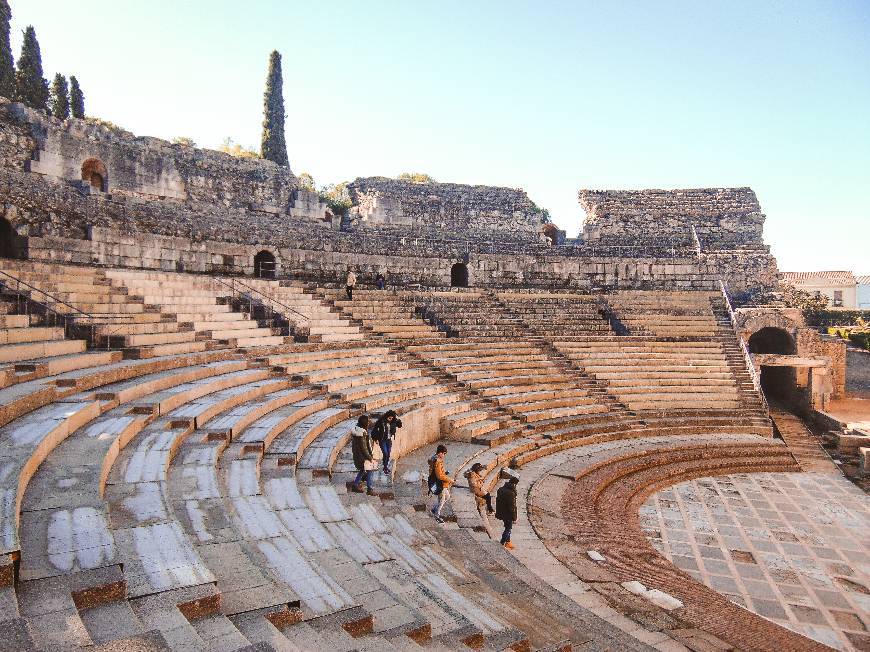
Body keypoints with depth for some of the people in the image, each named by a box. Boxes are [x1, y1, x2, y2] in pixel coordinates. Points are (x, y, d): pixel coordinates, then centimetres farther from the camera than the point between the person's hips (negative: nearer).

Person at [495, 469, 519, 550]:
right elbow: (512, 507, -23)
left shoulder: (501, 489, -4)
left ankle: (508, 542, 38)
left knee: (508, 527, 24)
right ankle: (502, 544, 15)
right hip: (508, 515, -8)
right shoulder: (511, 493, -28)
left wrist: (498, 512, 18)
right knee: (508, 529, 9)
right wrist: (514, 517, -11)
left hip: (501, 512, 8)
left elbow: (497, 501, 7)